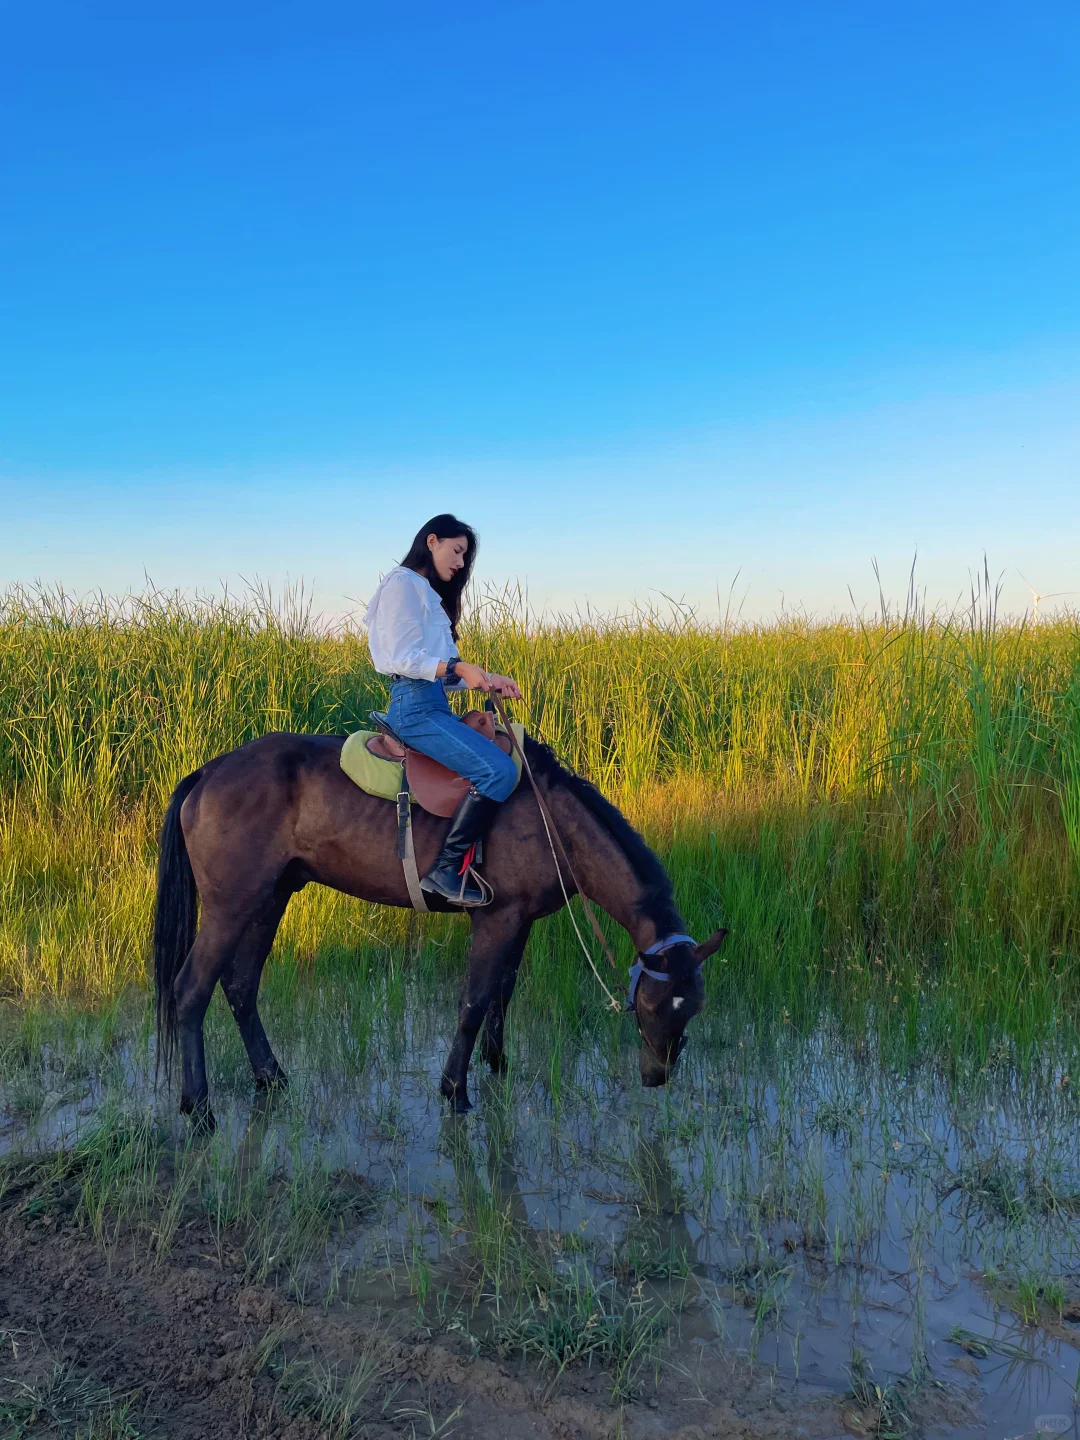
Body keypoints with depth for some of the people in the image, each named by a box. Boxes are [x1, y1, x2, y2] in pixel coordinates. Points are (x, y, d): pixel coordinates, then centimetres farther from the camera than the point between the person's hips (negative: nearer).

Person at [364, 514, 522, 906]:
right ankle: (446, 869, -20)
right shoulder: (402, 584, -4)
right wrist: (457, 666, -24)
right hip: (415, 706, -10)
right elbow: (401, 658, -15)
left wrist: (488, 680, 6)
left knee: (511, 753, 12)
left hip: (435, 704, 10)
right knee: (499, 770, -23)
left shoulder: (429, 594, 24)